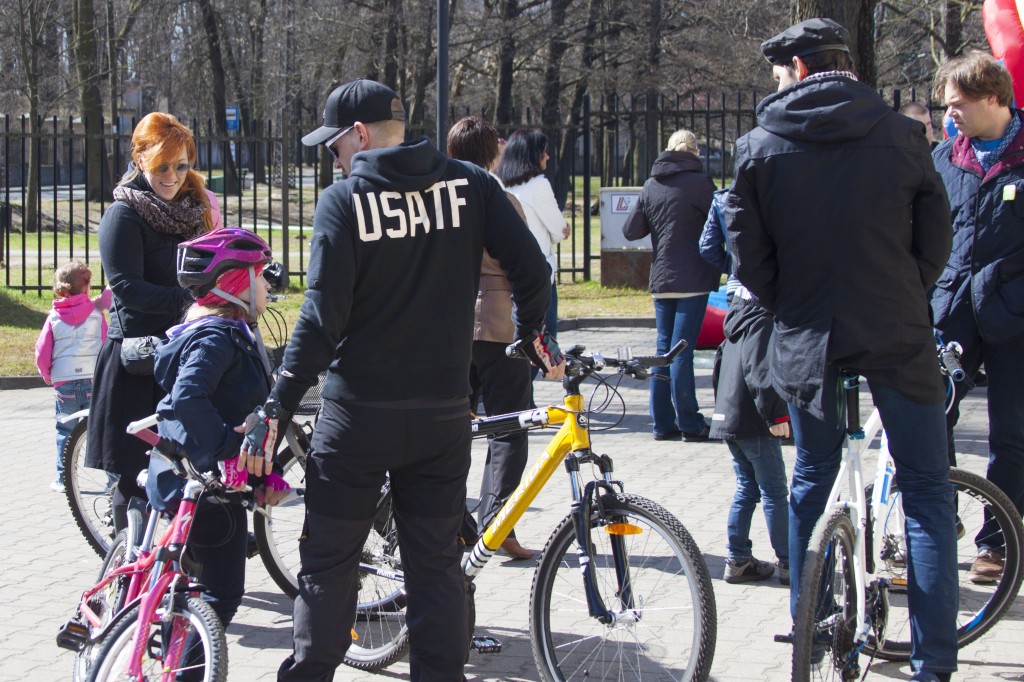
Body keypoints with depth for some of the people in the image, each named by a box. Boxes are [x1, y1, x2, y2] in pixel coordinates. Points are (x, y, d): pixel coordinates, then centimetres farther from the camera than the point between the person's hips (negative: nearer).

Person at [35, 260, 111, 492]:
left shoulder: (54, 317, 2)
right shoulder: (96, 313, 0)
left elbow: (42, 352, 3)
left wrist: (47, 376, 19)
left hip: (64, 383, 1)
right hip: (94, 380, -1)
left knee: (66, 431, 10)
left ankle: (63, 479, 12)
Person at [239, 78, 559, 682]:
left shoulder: (344, 200, -8)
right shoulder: (470, 185, 1)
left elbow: (323, 316, -14)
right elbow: (531, 267, -1)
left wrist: (275, 410, -11)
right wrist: (535, 334, 19)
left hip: (358, 412, -3)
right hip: (443, 415, 3)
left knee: (329, 564, 9)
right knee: (437, 564, 11)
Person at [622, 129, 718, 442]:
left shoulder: (651, 185, 6)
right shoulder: (698, 182, -9)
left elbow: (630, 230, 8)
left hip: (661, 280, 5)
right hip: (693, 280, -5)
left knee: (664, 349, 11)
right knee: (682, 352, -5)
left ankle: (663, 423, 12)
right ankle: (690, 424, -1)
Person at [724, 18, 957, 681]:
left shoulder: (759, 147, -2)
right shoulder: (900, 135, -3)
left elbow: (748, 255, -1)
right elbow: (936, 239, 2)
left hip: (807, 343, 2)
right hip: (898, 340, -1)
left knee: (811, 487, 17)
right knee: (927, 491, 5)